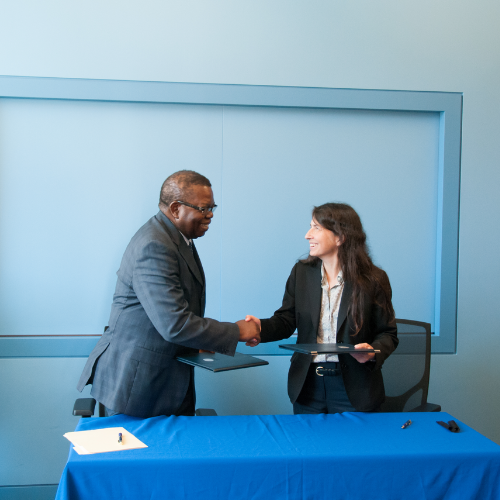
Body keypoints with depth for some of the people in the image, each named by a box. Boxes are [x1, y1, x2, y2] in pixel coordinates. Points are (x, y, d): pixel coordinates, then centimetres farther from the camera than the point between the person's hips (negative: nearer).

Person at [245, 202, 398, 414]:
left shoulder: (373, 279, -7)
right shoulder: (301, 272, 4)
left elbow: (388, 334, -1)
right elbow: (286, 320, 4)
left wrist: (373, 352, -21)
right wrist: (261, 327, -16)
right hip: (308, 384, 3)